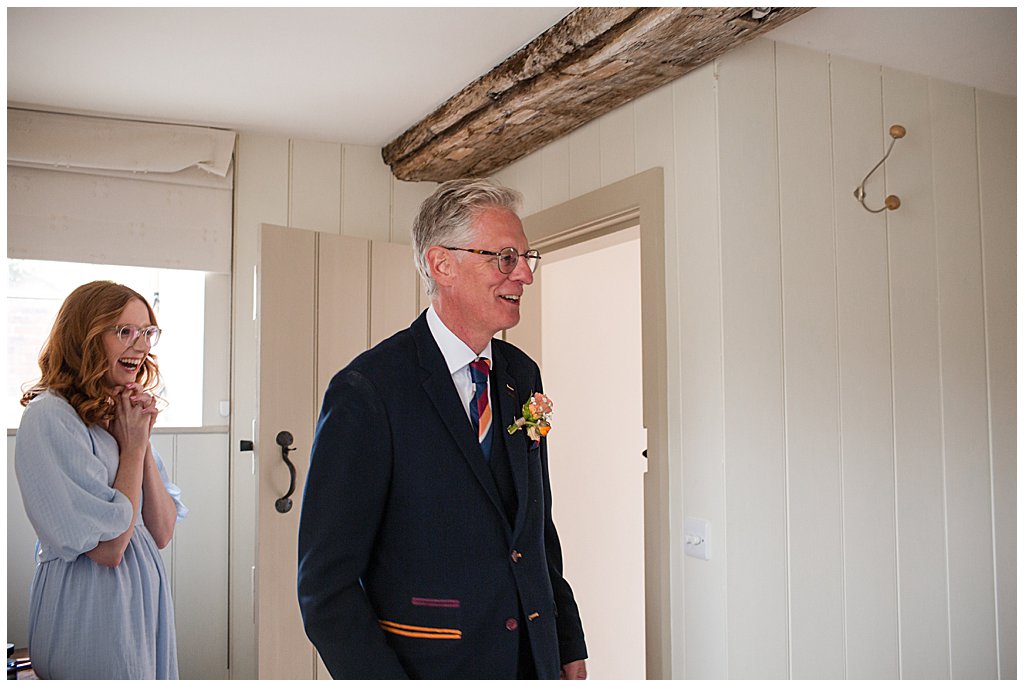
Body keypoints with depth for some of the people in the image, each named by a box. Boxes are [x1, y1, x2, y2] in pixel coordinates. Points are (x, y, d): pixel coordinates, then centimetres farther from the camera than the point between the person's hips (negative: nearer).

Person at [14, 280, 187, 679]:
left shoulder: (123, 416, 9)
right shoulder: (50, 417, -16)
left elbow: (162, 534, 2)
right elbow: (109, 546, -20)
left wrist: (143, 442, -7)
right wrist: (133, 447, -12)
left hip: (145, 600, 8)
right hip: (89, 613, -8)